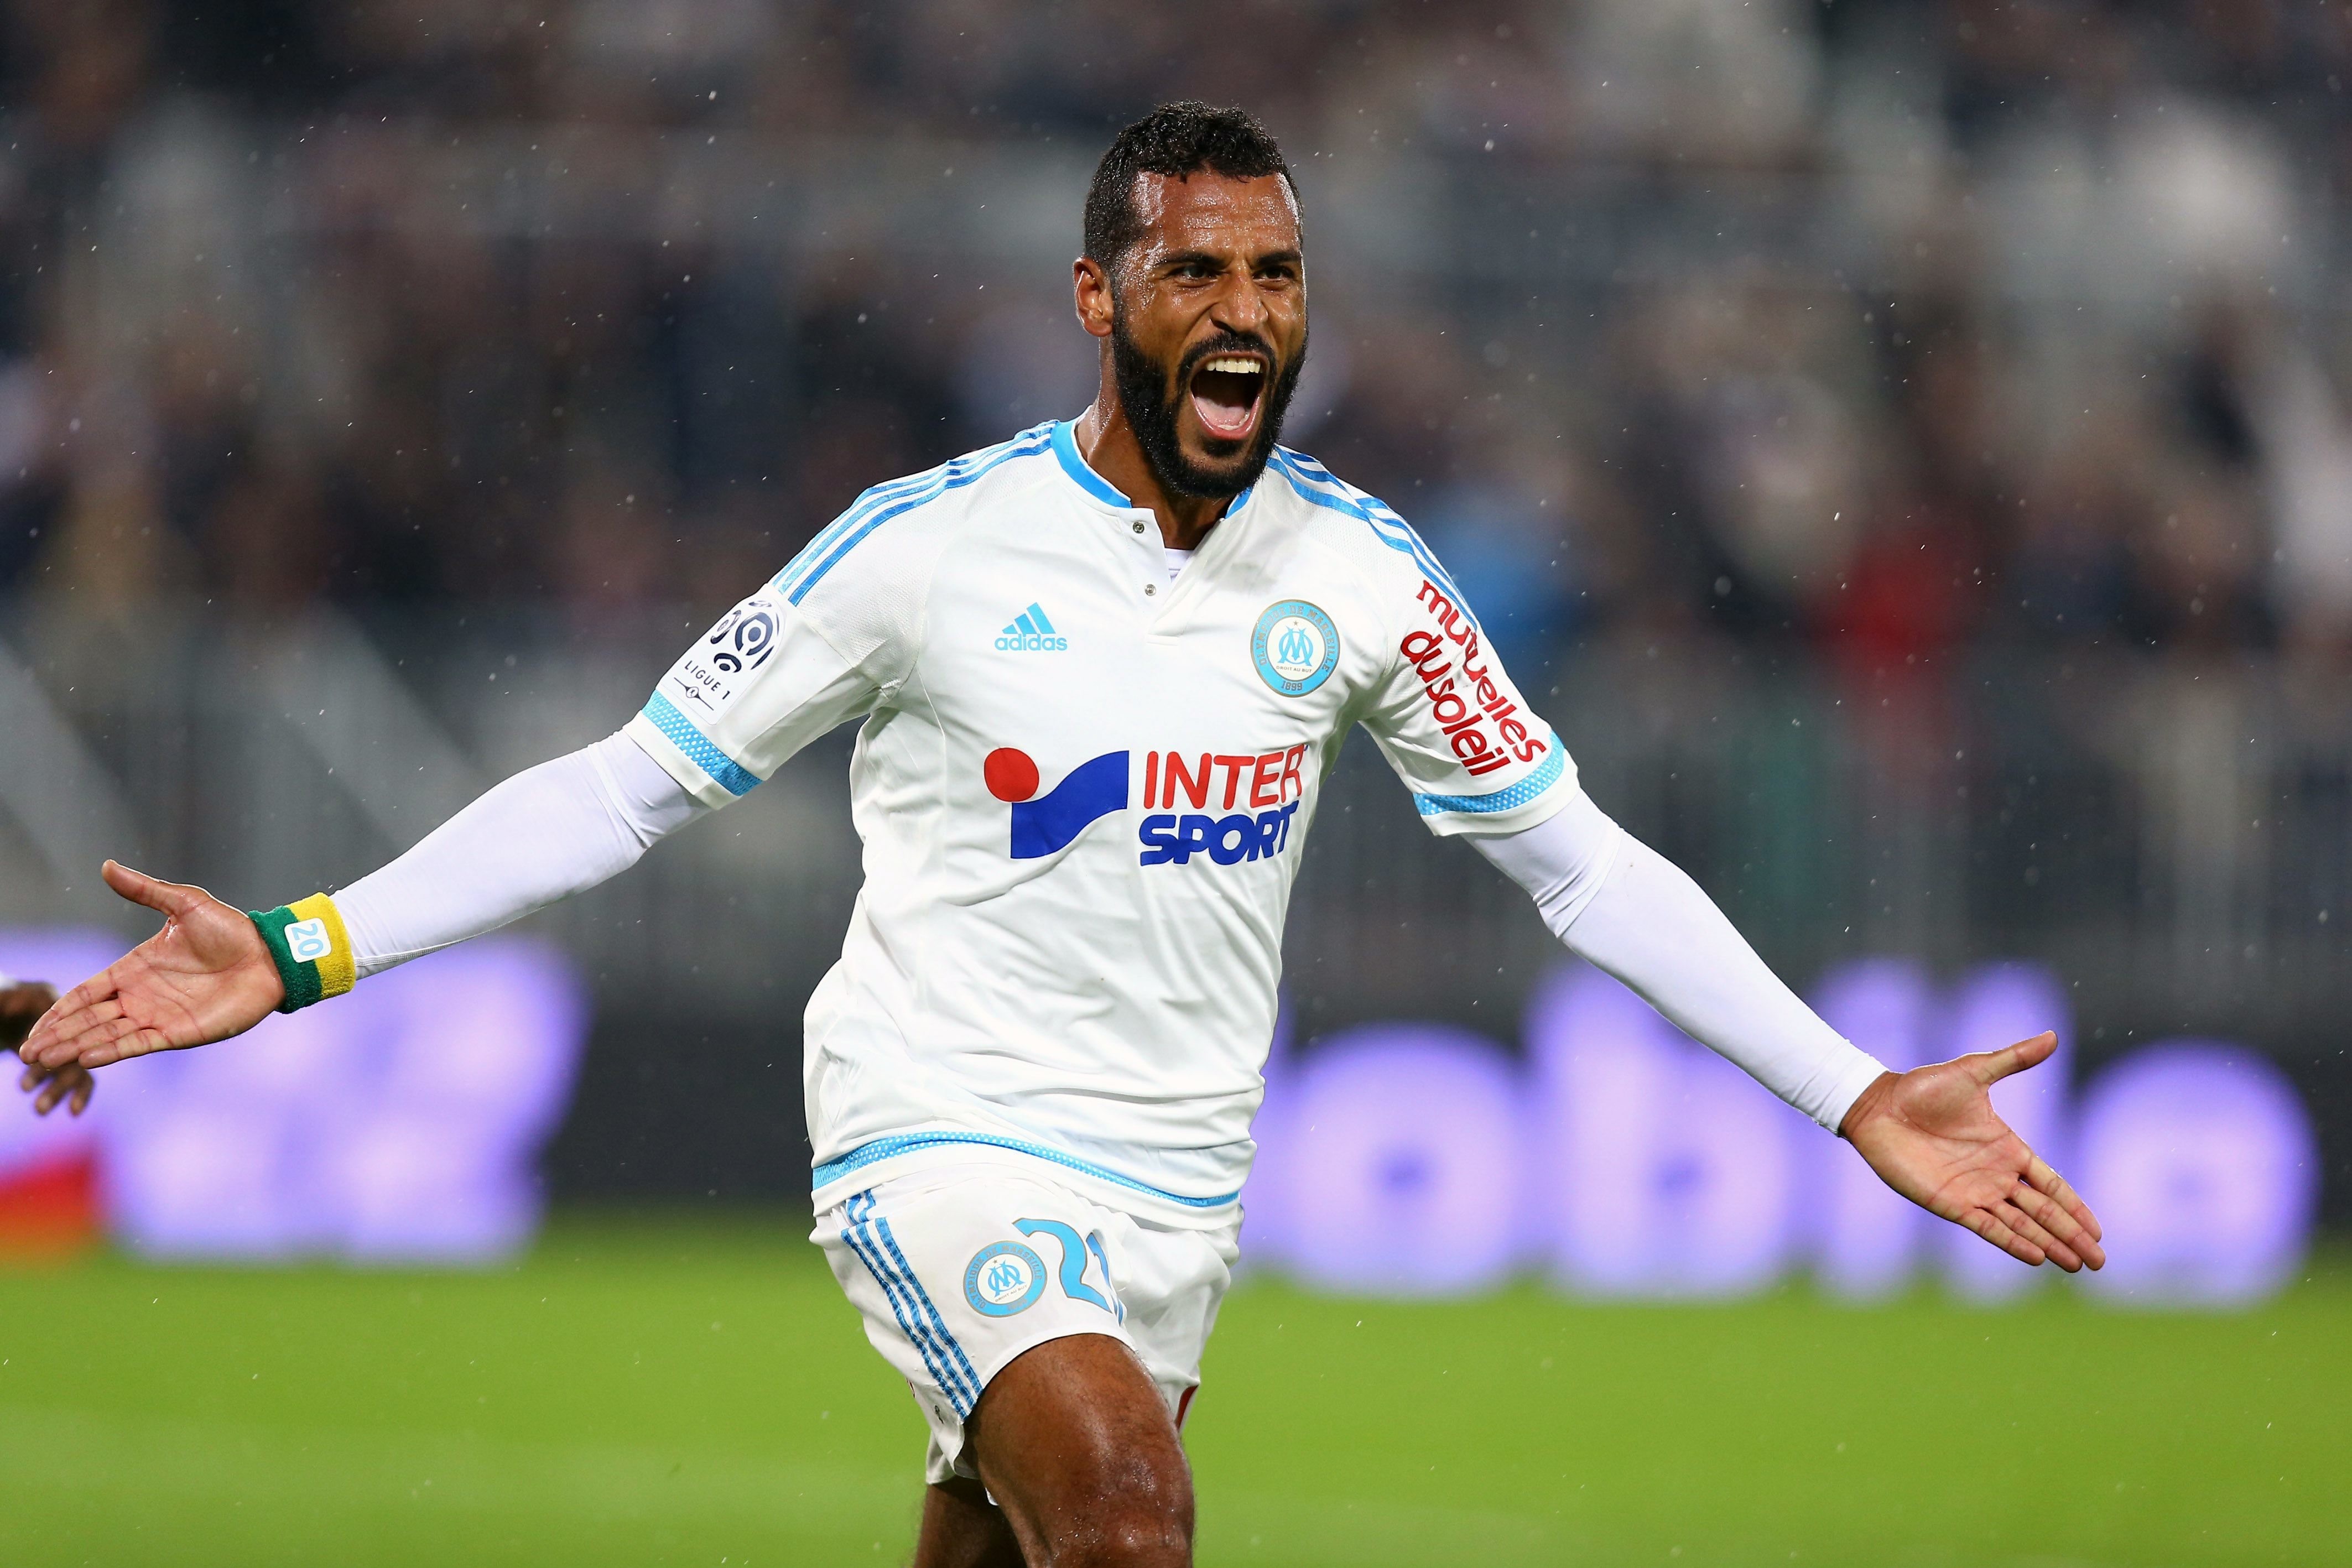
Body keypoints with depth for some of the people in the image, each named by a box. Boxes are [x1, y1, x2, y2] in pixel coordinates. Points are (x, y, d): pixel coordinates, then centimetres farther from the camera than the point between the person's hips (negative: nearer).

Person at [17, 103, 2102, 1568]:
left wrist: (1852, 1094, 1)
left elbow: (1577, 860, 7)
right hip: (946, 1131, -5)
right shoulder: (931, 548, -10)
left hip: (1180, 1170, 5)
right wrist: (302, 953, -12)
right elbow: (631, 786, -4)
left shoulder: (1363, 574, 0)